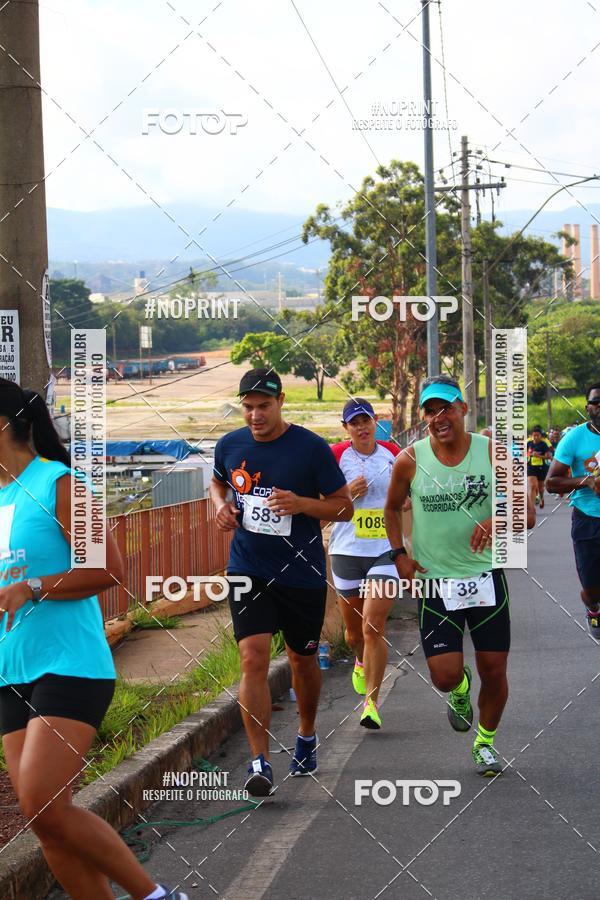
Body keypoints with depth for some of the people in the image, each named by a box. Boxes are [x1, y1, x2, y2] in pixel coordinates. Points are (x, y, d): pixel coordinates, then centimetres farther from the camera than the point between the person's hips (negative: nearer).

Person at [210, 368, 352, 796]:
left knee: (302, 660, 14)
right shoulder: (230, 446, 1)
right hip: (248, 571, 1)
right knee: (254, 658, -14)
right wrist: (222, 505, 0)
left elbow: (344, 506, -5)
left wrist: (301, 504, -22)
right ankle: (260, 761, -14)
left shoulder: (312, 448, -10)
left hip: (302, 573, -1)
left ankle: (307, 736, 41)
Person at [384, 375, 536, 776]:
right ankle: (460, 690, 31)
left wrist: (497, 521, -26)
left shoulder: (492, 452, -6)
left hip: (485, 575, 0)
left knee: (494, 671, 3)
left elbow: (527, 513, -6)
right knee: (445, 675, -9)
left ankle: (485, 741, 31)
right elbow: (392, 508, 14)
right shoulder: (410, 461, -5)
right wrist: (400, 554, 1)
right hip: (435, 581, 0)